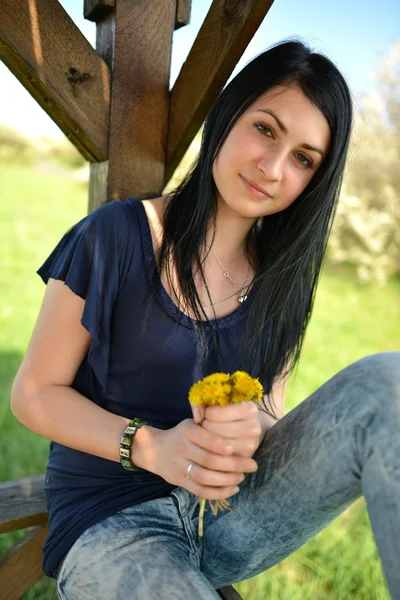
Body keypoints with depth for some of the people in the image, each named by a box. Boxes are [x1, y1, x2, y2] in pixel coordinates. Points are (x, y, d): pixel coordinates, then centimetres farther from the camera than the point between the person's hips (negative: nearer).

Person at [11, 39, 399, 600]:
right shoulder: (116, 238, -10)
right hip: (114, 523, -4)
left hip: (234, 510, 5)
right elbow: (34, 392, -6)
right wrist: (151, 447, -22)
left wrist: (254, 425, -17)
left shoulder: (281, 275, 3)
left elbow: (271, 402, 9)